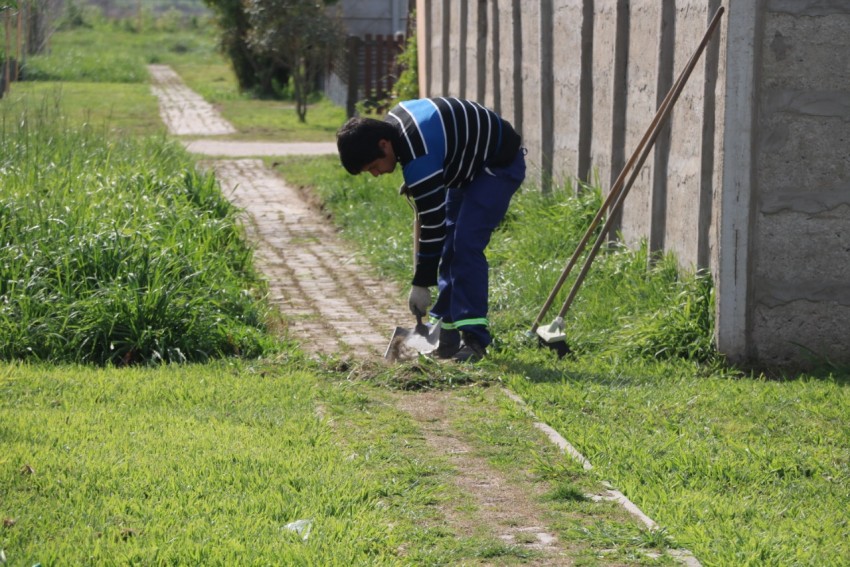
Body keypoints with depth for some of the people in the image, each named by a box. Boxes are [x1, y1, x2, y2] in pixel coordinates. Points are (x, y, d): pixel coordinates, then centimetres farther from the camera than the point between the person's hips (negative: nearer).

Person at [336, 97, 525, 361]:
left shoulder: (419, 160, -34)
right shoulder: (392, 121, -6)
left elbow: (433, 225, -29)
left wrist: (421, 284, -23)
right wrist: (414, 187, 8)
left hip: (499, 166, -10)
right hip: (470, 165, 11)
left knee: (466, 245, -20)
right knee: (449, 247, 6)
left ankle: (474, 339, -19)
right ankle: (447, 332, 8)